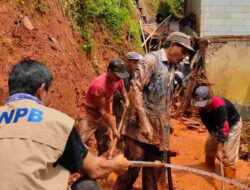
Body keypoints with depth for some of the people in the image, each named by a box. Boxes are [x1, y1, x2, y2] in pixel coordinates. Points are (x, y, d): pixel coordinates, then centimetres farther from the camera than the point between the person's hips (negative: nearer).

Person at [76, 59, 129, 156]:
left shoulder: (118, 80, -10)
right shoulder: (99, 84, -30)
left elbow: (122, 89, 20)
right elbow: (102, 110, -23)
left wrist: (126, 101, 4)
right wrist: (114, 128, -17)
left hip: (104, 113, 7)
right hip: (89, 113, -7)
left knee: (105, 145, 8)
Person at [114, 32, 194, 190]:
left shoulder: (172, 67, 15)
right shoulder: (151, 59, -9)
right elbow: (135, 89, -18)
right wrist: (144, 121, -23)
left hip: (160, 130, 8)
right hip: (141, 126, -8)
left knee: (156, 173, 12)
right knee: (131, 167, -5)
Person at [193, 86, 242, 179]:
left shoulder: (219, 105, -43)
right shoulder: (201, 106, -21)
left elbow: (223, 127, -44)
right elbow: (208, 123, -9)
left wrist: (219, 149, -46)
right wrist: (215, 135, -22)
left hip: (233, 124, -7)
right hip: (216, 125, 7)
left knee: (228, 150, -14)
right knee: (209, 145, 12)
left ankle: (229, 176, -4)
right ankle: (209, 164, 37)